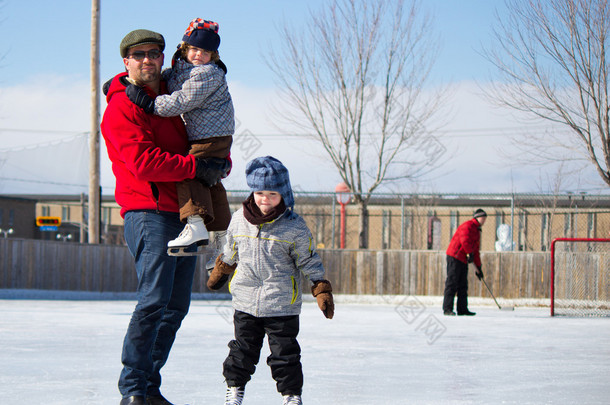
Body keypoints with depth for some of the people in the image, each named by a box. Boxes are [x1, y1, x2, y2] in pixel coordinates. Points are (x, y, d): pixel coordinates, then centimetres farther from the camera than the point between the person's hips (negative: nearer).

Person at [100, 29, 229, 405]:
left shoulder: (173, 98, 18)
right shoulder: (122, 107, -7)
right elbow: (144, 162, -18)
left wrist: (220, 159, 8)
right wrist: (197, 166, -17)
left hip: (184, 214, 9)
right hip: (149, 211, -9)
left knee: (177, 306, 9)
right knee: (154, 300, -18)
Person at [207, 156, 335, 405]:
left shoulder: (294, 227, -8)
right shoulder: (239, 220, 2)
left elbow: (309, 262, -2)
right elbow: (230, 253, 21)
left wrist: (322, 291, -7)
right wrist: (219, 273, 32)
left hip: (282, 306, -3)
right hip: (245, 302, 3)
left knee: (285, 352, 1)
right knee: (243, 349, 11)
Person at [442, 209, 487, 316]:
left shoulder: (477, 231, 23)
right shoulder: (468, 226, -7)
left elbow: (476, 250, 26)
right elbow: (465, 240, -24)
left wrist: (478, 267, 23)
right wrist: (470, 253, -25)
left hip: (464, 260, 10)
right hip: (455, 257, -10)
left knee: (463, 285, 8)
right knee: (452, 283, -10)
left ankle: (462, 309, 10)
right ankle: (447, 309, -12)